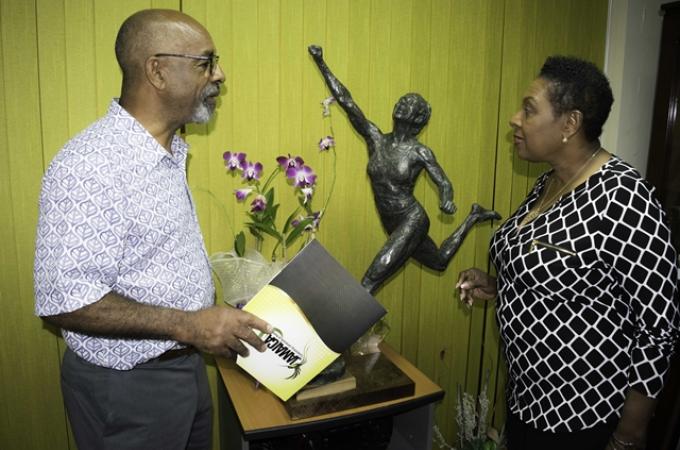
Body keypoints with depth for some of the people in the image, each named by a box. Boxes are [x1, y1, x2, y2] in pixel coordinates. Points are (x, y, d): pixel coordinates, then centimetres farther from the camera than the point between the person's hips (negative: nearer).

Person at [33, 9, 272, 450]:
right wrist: (187, 324, -29)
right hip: (125, 385, -8)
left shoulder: (170, 151, 5)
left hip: (186, 365, 8)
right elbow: (64, 302, -26)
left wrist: (217, 311, 5)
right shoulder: (89, 165, -25)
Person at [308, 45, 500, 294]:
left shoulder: (420, 152, -13)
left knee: (370, 281, -21)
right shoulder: (375, 137, -3)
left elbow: (443, 182, -9)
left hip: (412, 220, -6)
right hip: (394, 225, 6)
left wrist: (446, 201, -33)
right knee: (439, 262, 28)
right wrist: (321, 63, -9)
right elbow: (345, 100, -6)